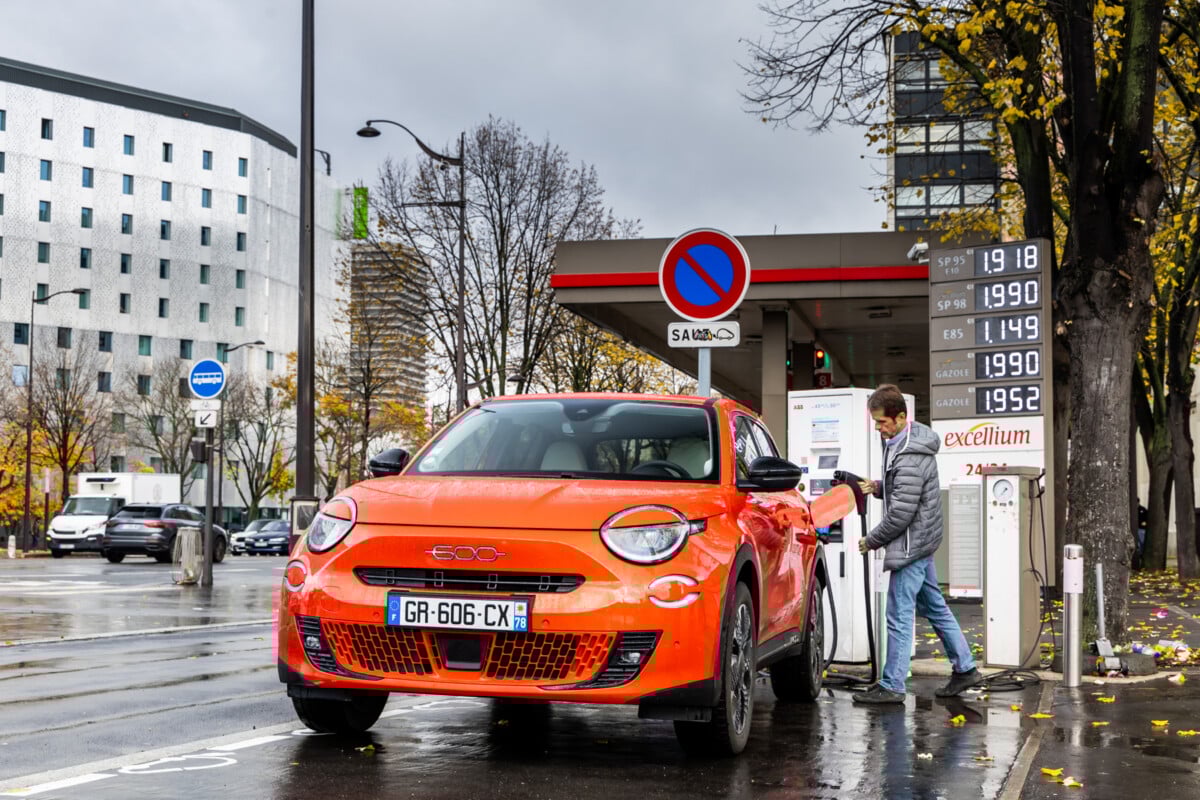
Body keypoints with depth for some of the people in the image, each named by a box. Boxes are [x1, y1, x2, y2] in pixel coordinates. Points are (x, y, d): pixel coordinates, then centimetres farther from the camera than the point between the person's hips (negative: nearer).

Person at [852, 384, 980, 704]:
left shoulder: (909, 456, -24)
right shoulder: (902, 441, 8)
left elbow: (901, 513, -24)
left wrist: (871, 541, -12)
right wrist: (877, 487, 2)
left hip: (911, 545, -10)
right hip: (922, 542, 10)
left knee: (899, 616, -4)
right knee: (935, 607, 18)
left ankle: (891, 686, 3)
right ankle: (965, 668, 26)